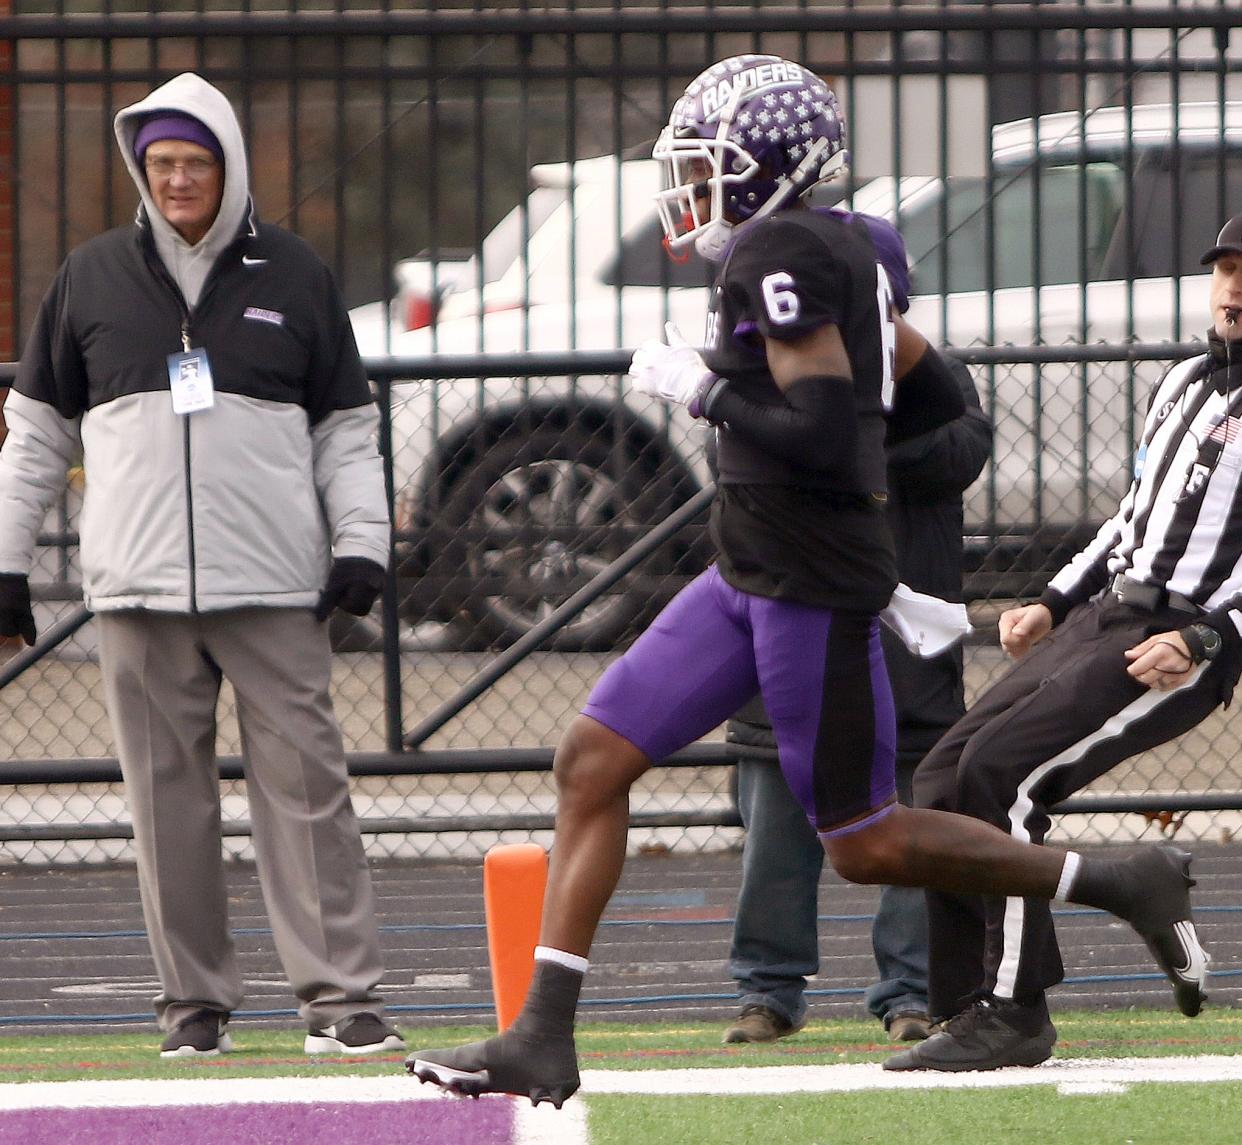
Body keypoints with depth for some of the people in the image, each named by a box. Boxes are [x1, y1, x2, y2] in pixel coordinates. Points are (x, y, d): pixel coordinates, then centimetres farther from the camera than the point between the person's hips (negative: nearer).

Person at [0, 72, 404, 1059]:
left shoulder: (293, 277, 8)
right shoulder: (94, 277, 10)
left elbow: (346, 430, 11)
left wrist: (360, 543, -1)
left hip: (274, 587, -1)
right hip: (139, 588, 1)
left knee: (305, 785, -6)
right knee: (169, 797, 1)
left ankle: (340, 994, -6)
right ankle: (195, 999, 7)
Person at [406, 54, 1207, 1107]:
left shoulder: (778, 257, -17)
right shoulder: (838, 250, 11)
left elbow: (826, 437, -25)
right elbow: (937, 398, 18)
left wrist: (703, 389, -14)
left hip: (815, 586, -10)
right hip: (750, 578, 10)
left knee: (865, 844, 1)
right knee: (592, 761, 4)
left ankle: (1124, 885, 13)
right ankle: (543, 1040, 4)